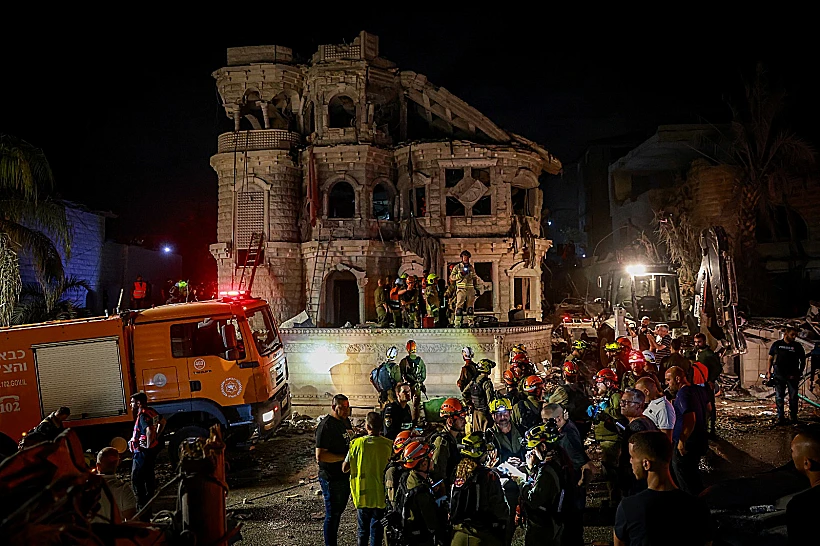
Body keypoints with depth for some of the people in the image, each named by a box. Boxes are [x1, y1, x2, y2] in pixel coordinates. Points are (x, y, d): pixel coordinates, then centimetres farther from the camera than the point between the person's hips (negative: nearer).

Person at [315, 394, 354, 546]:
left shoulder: (345, 420, 7)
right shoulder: (326, 426, -20)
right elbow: (320, 456, -25)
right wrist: (344, 457, -27)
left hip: (345, 475, 9)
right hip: (331, 478, -9)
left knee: (339, 511, 21)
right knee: (332, 515, 2)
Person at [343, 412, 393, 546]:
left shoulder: (357, 443, -11)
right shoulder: (389, 445, -10)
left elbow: (345, 468, -5)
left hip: (362, 494, 0)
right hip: (381, 495, 0)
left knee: (363, 530, 17)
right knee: (376, 530, 12)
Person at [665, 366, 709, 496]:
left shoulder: (683, 394, -23)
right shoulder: (699, 389, 5)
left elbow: (690, 419, -32)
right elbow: (708, 408, 21)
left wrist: (682, 441, -25)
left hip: (687, 445, -10)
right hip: (701, 440, 10)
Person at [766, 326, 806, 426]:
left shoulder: (797, 346, 4)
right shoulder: (776, 344, 5)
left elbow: (803, 361, 8)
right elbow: (771, 358, 10)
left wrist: (799, 373, -1)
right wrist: (769, 372, 5)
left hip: (792, 375, 0)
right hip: (779, 375, 0)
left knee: (793, 397, 4)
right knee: (779, 397, 2)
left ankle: (793, 417, 16)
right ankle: (780, 417, 7)